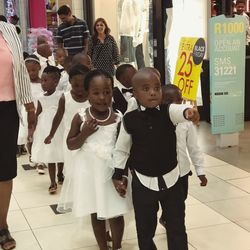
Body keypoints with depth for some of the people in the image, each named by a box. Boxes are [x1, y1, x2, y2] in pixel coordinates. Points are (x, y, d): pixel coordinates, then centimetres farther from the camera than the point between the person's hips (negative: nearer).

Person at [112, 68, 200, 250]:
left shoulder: (168, 112, -11)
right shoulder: (130, 119, -10)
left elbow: (179, 111, -35)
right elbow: (121, 149, 3)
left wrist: (189, 112, -58)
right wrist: (117, 176, 5)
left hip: (171, 179, 1)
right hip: (143, 182, 0)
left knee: (177, 228, 11)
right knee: (145, 229, 12)